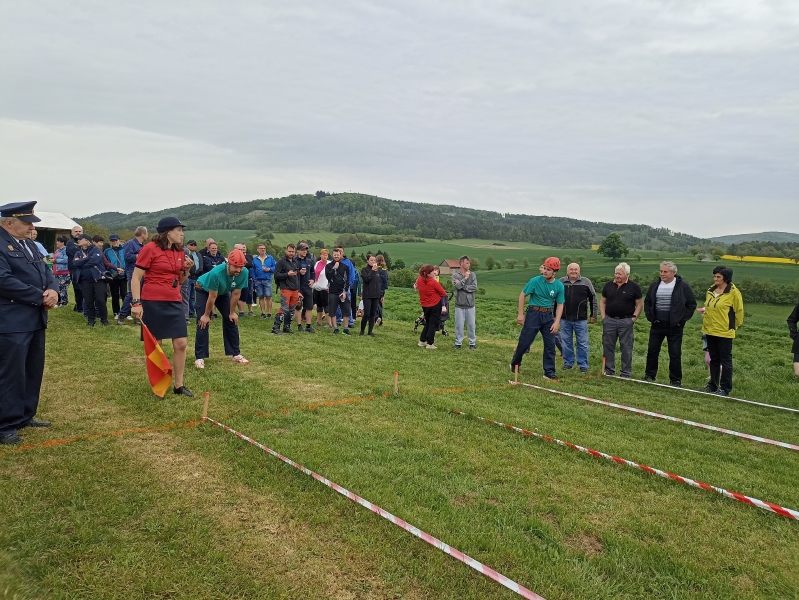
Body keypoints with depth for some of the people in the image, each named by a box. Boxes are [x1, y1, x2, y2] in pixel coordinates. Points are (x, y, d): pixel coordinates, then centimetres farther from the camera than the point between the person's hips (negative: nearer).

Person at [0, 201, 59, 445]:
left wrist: (53, 291, -8)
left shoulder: (28, 244, 16)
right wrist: (40, 297, -17)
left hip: (35, 320, 10)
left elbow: (45, 270, 14)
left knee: (33, 371, 16)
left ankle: (25, 416, 28)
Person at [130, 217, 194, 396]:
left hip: (174, 303, 6)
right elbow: (136, 278, -9)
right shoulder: (150, 249, -9)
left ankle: (178, 385, 15)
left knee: (181, 344, 3)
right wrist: (136, 303, -16)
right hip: (153, 303, -6)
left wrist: (186, 270, -1)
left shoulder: (179, 252, 10)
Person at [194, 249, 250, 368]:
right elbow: (212, 297, -30)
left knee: (231, 320, 2)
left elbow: (236, 294, -17)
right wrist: (206, 315, -18)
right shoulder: (216, 273, -42)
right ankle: (199, 357, -7)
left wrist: (232, 312, -8)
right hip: (204, 290, -5)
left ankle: (236, 354, 11)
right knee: (203, 322, -12)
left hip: (223, 292, 5)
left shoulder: (244, 273, -31)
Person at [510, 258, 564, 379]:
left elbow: (560, 305, 1)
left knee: (550, 344, 3)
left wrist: (557, 322, -8)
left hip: (548, 315, 3)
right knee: (524, 341, 2)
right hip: (534, 313, -3)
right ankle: (514, 364, 24)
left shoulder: (559, 286, -4)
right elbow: (522, 295, -2)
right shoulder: (535, 281, -11)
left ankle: (549, 372, 13)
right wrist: (520, 314, -4)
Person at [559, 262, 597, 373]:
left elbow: (593, 298, 5)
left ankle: (583, 365, 13)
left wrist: (593, 315, 4)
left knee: (582, 343, 4)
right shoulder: (561, 282, 3)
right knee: (566, 342, 9)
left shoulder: (586, 282, 0)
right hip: (565, 319, 2)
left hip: (581, 319, -1)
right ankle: (568, 363, 22)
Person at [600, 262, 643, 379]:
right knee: (608, 346, 7)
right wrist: (603, 317, 4)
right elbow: (602, 302, 13)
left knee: (626, 348, 2)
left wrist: (633, 318, -7)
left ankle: (626, 373, 10)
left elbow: (640, 304, -1)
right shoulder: (608, 285, 7)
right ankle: (609, 371, 18)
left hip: (626, 321, -3)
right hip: (609, 320, 3)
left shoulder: (633, 287, -3)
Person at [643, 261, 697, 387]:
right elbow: (647, 302, 16)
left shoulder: (683, 287, -5)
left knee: (675, 355, 2)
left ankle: (676, 380, 13)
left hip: (674, 327, -3)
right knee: (652, 351, 8)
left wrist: (682, 319, -6)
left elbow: (692, 304, 0)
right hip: (657, 325, 4)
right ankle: (649, 376, 21)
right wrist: (650, 316, 5)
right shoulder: (655, 285, 6)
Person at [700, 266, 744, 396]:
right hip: (710, 330, 7)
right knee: (714, 359, 15)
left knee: (725, 360, 1)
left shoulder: (733, 292, -11)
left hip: (724, 332, -7)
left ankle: (725, 388, 8)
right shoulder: (711, 290, 8)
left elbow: (739, 311, -5)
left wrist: (733, 325, 4)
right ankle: (713, 385, 24)